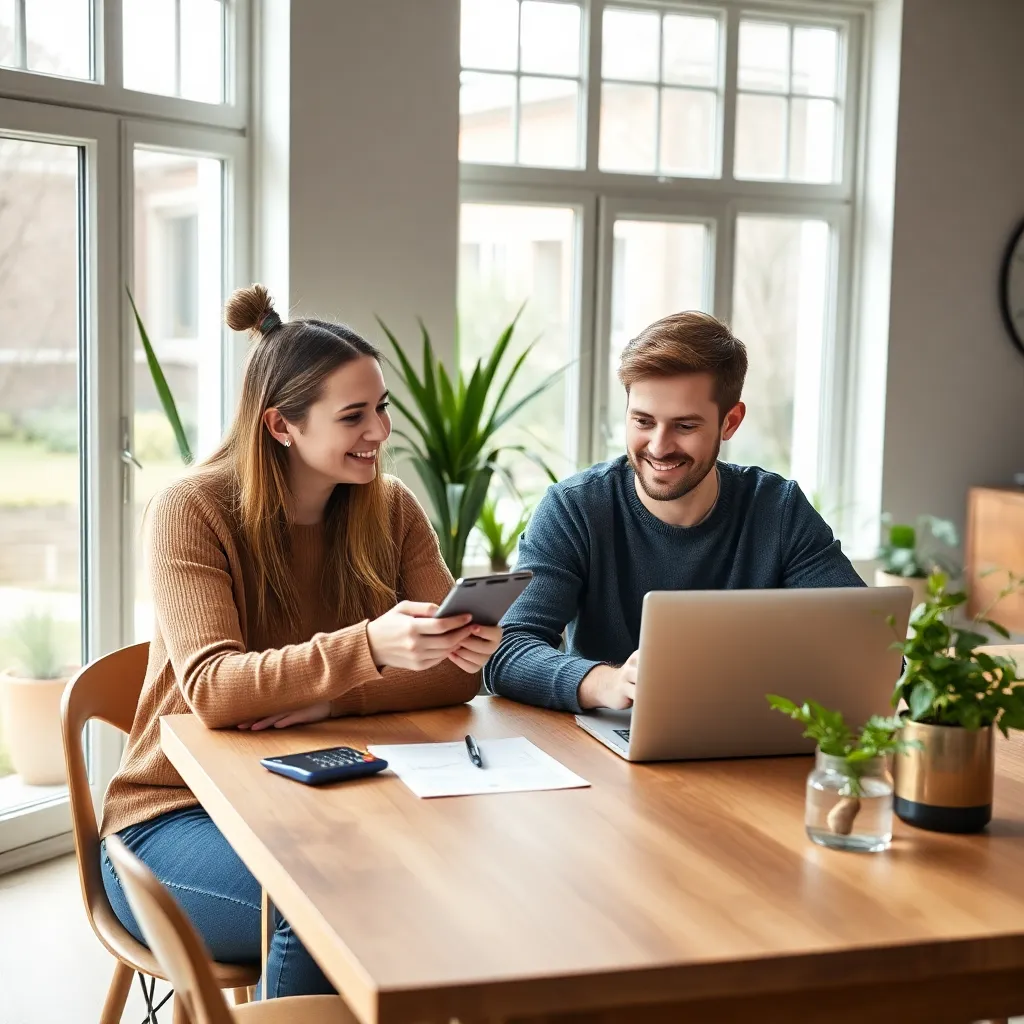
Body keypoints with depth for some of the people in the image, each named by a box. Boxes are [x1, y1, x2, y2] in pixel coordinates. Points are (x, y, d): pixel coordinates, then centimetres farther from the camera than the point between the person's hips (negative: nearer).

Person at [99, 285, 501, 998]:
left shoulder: (391, 509, 2)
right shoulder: (191, 512, -11)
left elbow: (456, 672, -7)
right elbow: (211, 691, -26)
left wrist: (335, 697, -26)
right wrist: (367, 648, -42)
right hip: (182, 815, -4)